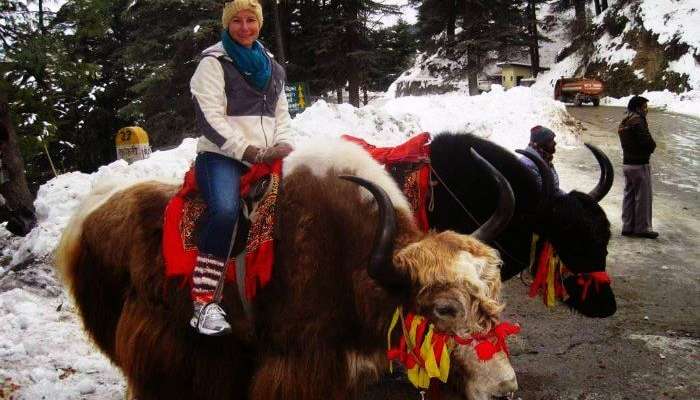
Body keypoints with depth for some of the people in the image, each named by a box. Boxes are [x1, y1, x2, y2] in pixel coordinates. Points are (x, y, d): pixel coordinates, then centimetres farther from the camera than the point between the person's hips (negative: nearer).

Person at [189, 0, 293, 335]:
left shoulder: (272, 68, 22)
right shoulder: (213, 63, 3)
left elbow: (282, 115, 23)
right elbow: (210, 120, -7)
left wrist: (281, 146, 2)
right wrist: (250, 151, -15)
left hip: (267, 158, 6)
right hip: (221, 156, -6)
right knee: (225, 210, -34)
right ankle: (204, 303, -30)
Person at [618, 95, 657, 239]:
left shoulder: (624, 122, 11)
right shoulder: (638, 121, -17)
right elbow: (648, 143, -22)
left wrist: (648, 147, 1)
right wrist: (651, 146, 1)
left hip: (627, 163, 9)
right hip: (639, 164, -9)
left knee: (629, 195, 13)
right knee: (643, 197, 0)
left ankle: (628, 227, 16)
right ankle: (642, 228, 5)